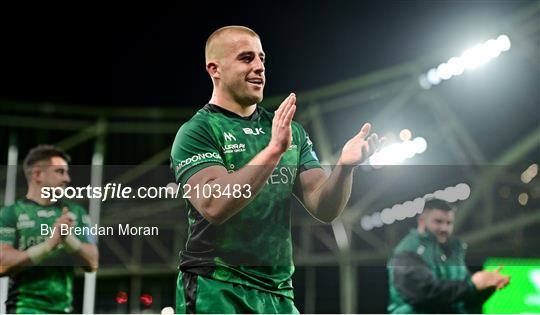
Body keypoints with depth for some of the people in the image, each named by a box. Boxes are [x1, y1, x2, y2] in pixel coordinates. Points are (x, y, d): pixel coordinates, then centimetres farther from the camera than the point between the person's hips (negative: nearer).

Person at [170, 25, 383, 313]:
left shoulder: (291, 132, 12)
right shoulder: (196, 132, -5)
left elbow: (323, 208, 6)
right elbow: (213, 205, -21)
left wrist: (344, 166, -14)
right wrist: (274, 150, -27)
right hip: (217, 290, -5)